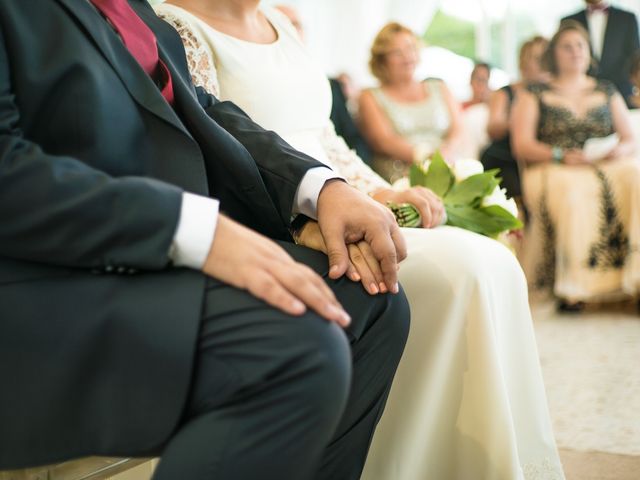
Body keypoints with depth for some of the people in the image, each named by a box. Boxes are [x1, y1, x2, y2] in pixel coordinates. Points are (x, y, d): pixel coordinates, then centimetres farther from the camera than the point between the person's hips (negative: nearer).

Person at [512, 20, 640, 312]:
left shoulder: (607, 91, 24)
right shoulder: (535, 94, 14)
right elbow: (522, 145, 2)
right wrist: (563, 156, -15)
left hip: (608, 167, 3)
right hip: (552, 170, -3)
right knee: (573, 191, -40)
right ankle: (573, 288, -41)